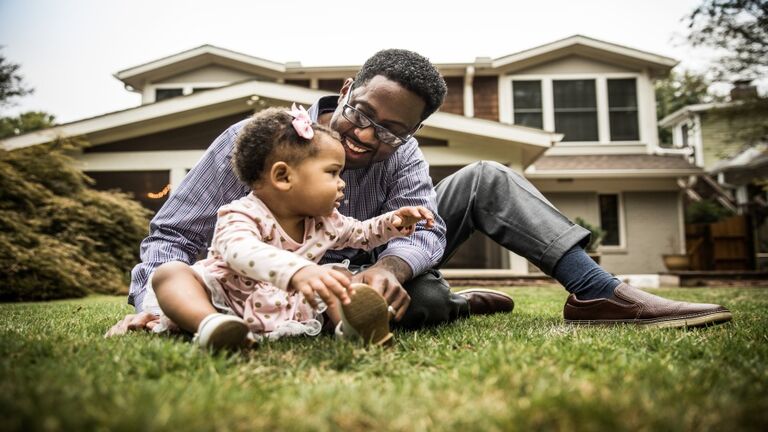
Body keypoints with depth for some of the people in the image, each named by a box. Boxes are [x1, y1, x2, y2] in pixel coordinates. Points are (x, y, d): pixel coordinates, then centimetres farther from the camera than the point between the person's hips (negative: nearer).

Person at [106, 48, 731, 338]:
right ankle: (460, 303, -3)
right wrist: (154, 302, -34)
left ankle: (603, 294, -12)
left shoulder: (400, 155, -10)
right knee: (425, 298, -38)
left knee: (485, 178, -10)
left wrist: (389, 267, -47)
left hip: (375, 275, 5)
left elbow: (423, 226, -24)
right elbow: (175, 233, -16)